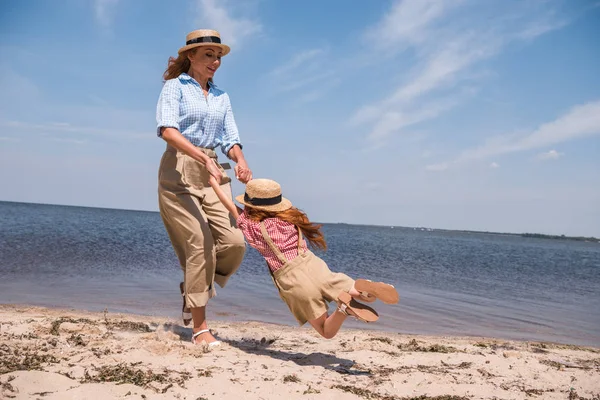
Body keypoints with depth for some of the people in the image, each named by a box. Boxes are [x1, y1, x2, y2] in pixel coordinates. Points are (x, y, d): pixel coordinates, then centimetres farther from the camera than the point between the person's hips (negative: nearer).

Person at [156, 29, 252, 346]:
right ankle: (199, 327, -3)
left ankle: (193, 287, 17)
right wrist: (202, 157, -29)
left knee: (234, 242, -10)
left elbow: (231, 139, 13)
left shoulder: (221, 97, 18)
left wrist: (240, 162, -10)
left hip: (213, 174, 5)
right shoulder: (175, 86, 2)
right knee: (201, 243, -14)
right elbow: (167, 130, -15)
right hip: (179, 170, -5)